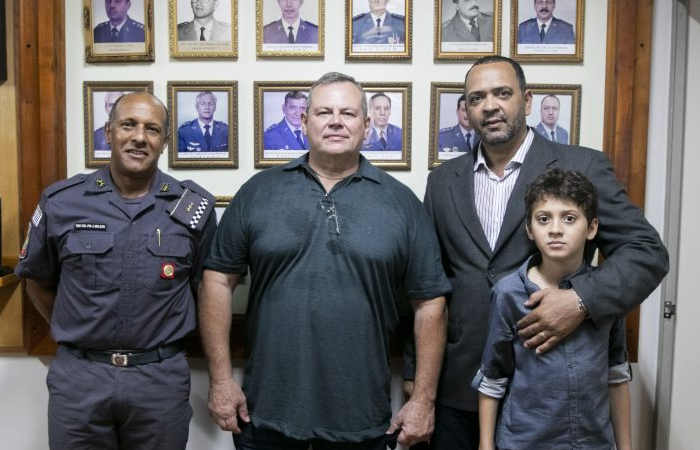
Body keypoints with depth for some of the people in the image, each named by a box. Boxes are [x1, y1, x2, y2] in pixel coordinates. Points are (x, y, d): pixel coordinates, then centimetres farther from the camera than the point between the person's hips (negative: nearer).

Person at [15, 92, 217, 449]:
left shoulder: (194, 206, -3)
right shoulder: (60, 202, -1)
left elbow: (206, 287, 6)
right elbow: (38, 282, 12)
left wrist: (163, 339, 6)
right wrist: (75, 334, 10)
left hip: (161, 377, 0)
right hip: (77, 375, 1)